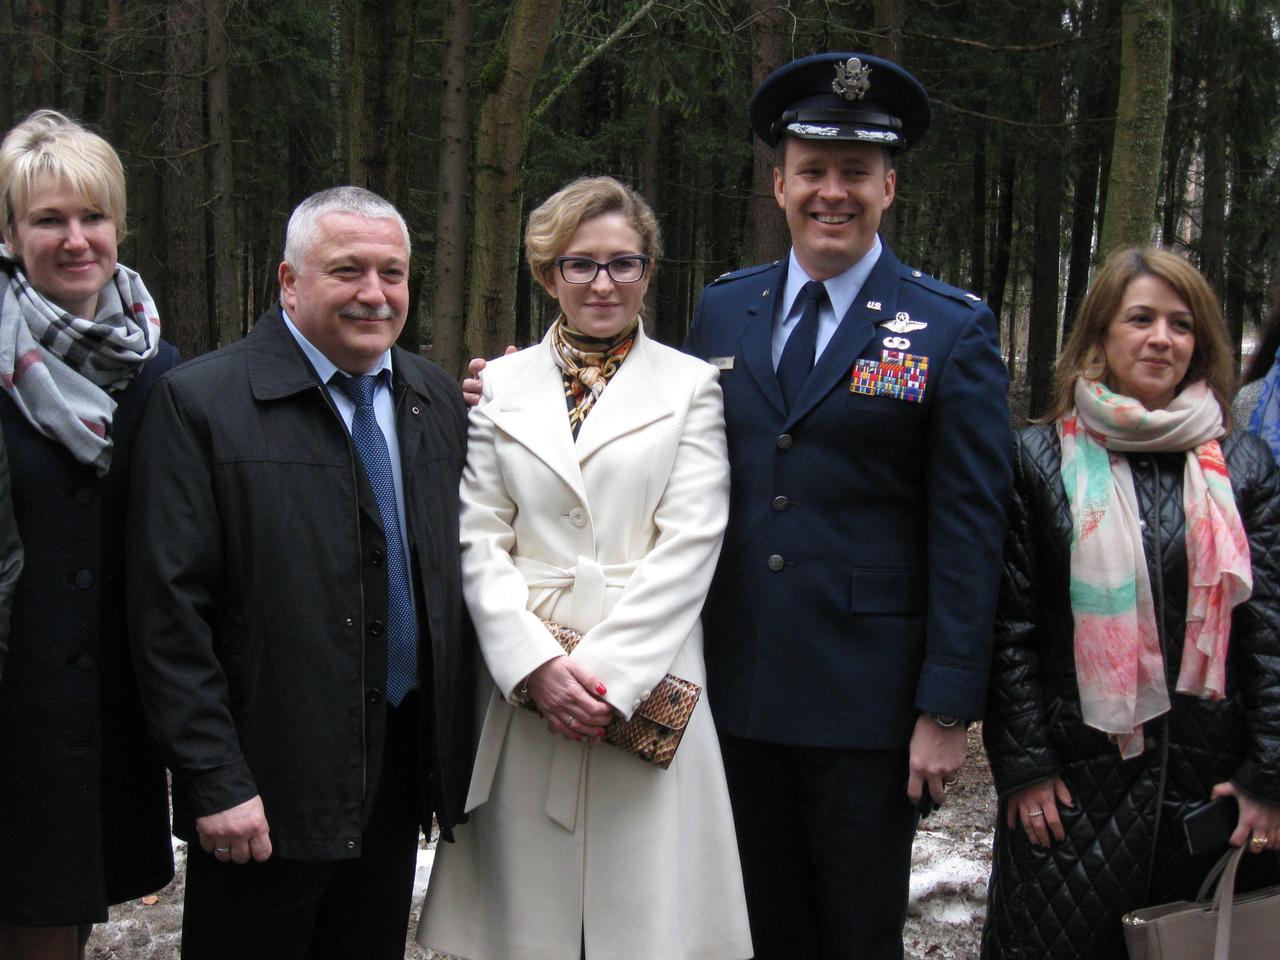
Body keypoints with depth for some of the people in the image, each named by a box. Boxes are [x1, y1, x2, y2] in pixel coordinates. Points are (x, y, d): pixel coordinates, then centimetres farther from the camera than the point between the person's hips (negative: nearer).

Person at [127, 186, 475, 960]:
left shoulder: (438, 399, 8)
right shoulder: (201, 403, -10)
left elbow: (453, 566, 10)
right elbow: (171, 613, -13)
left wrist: (456, 744, 6)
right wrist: (216, 781, -15)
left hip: (402, 770, 5)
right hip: (269, 784, -5)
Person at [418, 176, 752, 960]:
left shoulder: (691, 386, 5)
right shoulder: (500, 386, 10)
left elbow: (689, 547, -3)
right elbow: (478, 541, 4)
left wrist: (611, 675, -13)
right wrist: (537, 664, -10)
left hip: (647, 694, -1)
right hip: (522, 689, 2)